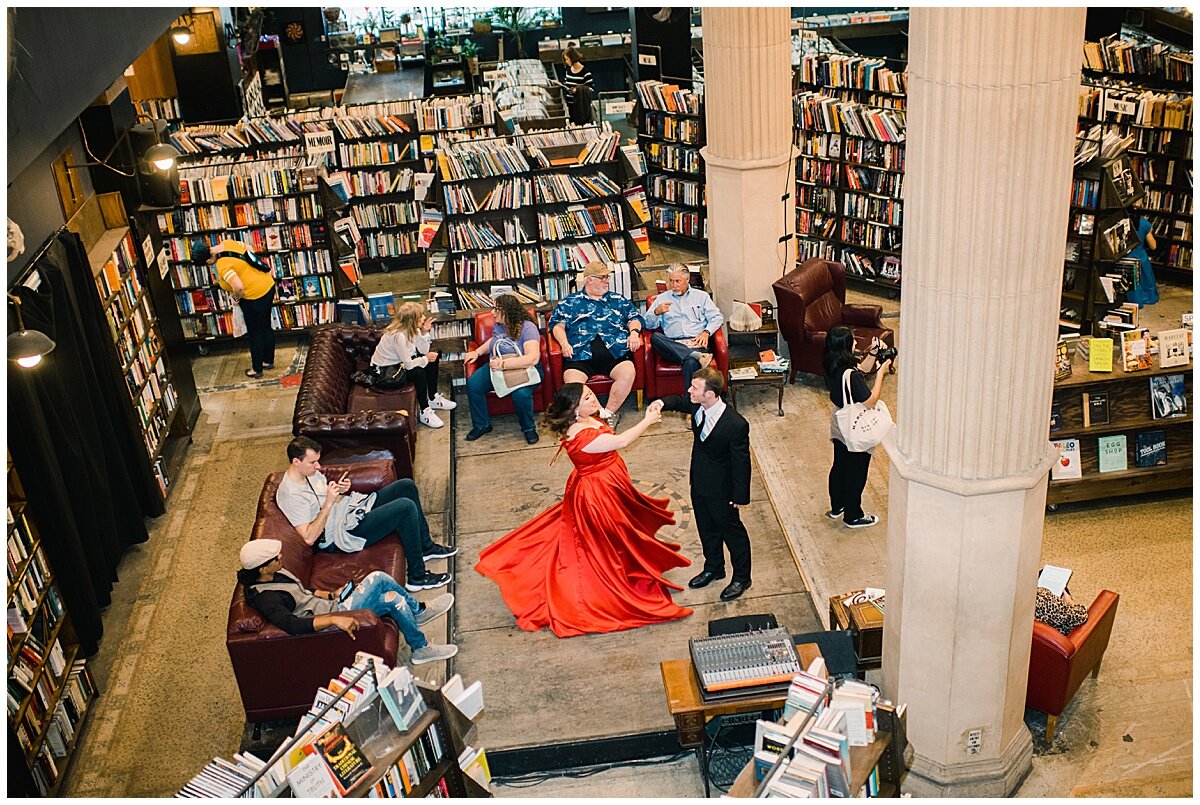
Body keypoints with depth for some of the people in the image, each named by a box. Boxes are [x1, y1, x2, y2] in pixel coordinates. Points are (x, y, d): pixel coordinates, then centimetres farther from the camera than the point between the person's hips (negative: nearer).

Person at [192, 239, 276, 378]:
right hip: (268, 285, 9)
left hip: (255, 295, -9)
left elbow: (239, 287, -33)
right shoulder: (227, 243, -1)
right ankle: (269, 361, 38)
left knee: (255, 334, 9)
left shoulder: (222, 266, -26)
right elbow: (248, 248, 15)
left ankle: (257, 369, 24)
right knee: (266, 327, 23)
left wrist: (236, 298, -11)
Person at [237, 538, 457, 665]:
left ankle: (418, 612, 19)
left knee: (379, 578, -3)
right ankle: (421, 649, 5)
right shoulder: (265, 597, -26)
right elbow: (292, 625, -40)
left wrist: (329, 594, 11)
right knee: (394, 600, -16)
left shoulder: (273, 575, 3)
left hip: (332, 606, 9)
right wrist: (335, 619, -45)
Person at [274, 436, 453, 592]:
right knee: (406, 507, -24)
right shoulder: (290, 494, -22)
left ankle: (425, 547, 17)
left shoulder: (310, 472, 5)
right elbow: (309, 537, -25)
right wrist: (329, 503, -29)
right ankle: (417, 577, -14)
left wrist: (341, 491, -6)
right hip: (345, 532, -10)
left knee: (407, 486, 4)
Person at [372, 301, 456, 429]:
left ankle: (433, 399, 16)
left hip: (398, 362, 10)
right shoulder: (398, 335, -33)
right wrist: (426, 359, -15)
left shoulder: (411, 329, -7)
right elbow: (408, 364, -29)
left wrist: (424, 333, -18)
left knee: (433, 359, 4)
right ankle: (424, 413, -12)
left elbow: (424, 351, -4)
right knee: (419, 373, -27)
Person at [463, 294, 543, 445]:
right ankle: (482, 425, 3)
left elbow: (533, 358, -30)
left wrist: (503, 364, -32)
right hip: (497, 367, 7)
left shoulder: (528, 328, -18)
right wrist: (477, 352, 12)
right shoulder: (498, 325, 6)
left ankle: (529, 428, -8)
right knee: (472, 384, -15)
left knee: (520, 393, -37)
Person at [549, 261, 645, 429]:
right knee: (572, 380, -32)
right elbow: (557, 324, 13)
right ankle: (604, 415, -22)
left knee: (628, 373, -31)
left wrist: (634, 332, 1)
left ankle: (608, 413, -17)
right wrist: (564, 342, -5)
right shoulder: (570, 302, 21)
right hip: (580, 353, -1)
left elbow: (634, 317, 23)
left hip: (615, 351, 1)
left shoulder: (618, 300, 27)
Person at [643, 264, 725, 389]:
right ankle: (695, 356, -40)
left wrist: (706, 332, -8)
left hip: (696, 343, -2)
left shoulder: (701, 296, 21)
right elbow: (648, 324, 14)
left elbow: (717, 318, 12)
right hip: (672, 345, 2)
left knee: (691, 363, -37)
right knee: (655, 337, -32)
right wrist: (656, 312, -8)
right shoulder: (662, 298, 22)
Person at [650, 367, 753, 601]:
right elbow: (680, 401, 9)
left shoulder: (736, 424, -34)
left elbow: (741, 462, -23)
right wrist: (662, 403, -15)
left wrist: (740, 497, -13)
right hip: (699, 483, 7)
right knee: (707, 529, 26)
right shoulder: (697, 406, -16)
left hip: (721, 490, -7)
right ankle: (714, 568, 49)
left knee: (732, 531, 16)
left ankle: (741, 577, 37)